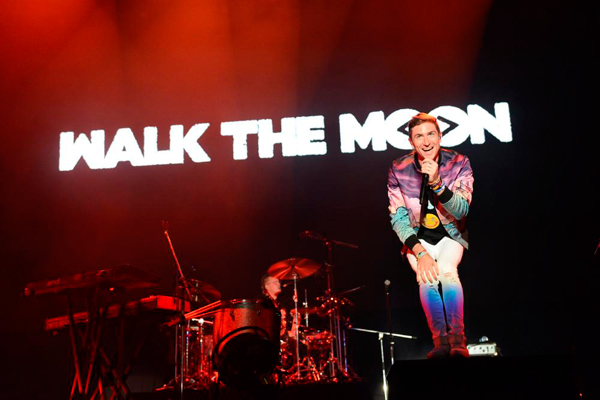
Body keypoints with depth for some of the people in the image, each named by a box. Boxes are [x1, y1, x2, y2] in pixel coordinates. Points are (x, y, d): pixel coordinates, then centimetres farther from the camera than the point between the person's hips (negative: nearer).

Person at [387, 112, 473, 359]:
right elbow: (398, 218, -11)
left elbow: (461, 211, -19)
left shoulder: (459, 163, -12)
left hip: (450, 235, 0)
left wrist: (436, 182, -35)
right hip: (417, 237, 0)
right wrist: (420, 253, -24)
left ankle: (458, 339, -27)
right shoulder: (398, 170, -12)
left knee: (446, 269, -29)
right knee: (426, 275, -27)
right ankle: (440, 341, -20)